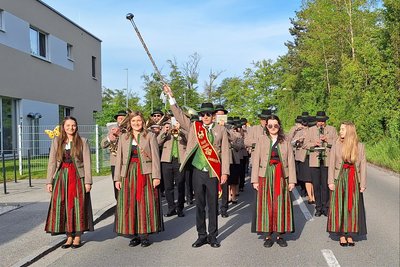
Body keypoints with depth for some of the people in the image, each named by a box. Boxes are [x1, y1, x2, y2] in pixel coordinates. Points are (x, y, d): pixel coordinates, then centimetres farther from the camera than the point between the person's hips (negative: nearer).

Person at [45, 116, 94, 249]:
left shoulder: (83, 141, 2)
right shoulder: (57, 141, 8)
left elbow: (87, 162, -3)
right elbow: (52, 162, 7)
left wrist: (88, 181, -9)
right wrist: (49, 181, 0)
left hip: (77, 177, -2)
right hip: (61, 177, 3)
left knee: (78, 206, 0)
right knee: (63, 206, 2)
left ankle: (77, 237, 10)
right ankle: (69, 237, 11)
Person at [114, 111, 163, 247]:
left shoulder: (150, 136, 5)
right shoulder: (124, 137, 12)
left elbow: (155, 157, -1)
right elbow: (119, 158, 10)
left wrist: (156, 176, -9)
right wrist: (117, 178, 4)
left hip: (146, 174, -2)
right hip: (128, 175, 3)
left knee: (146, 204, -2)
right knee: (129, 205, 2)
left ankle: (145, 235, 7)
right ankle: (134, 235, 11)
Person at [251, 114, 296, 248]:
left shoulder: (285, 142, 7)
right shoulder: (261, 140, 6)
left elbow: (291, 161, 4)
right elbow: (256, 160, 2)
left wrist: (291, 180, -3)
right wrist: (255, 180, -5)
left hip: (281, 178, 1)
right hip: (265, 177, 0)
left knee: (281, 205, 4)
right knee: (266, 206, 1)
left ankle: (280, 234, 14)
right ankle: (268, 235, 9)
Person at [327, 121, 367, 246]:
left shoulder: (359, 146, 2)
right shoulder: (336, 145, 1)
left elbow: (363, 166, 2)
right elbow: (331, 164, -1)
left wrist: (363, 184, -3)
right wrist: (331, 181, -8)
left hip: (354, 180, 1)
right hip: (339, 179, 0)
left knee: (352, 207, 4)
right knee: (339, 207, 2)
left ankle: (350, 234, 14)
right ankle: (341, 235, 11)